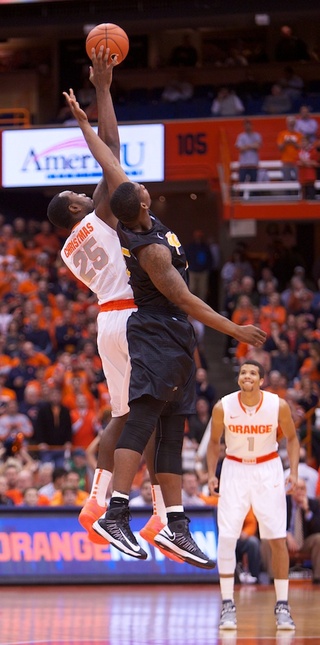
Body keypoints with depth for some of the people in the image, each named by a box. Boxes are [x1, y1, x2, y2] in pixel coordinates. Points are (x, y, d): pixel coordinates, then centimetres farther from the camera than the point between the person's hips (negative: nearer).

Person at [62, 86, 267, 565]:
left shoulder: (130, 221, 1)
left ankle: (176, 526, 7)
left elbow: (111, 165, 11)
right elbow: (186, 301, -17)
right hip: (161, 337, -10)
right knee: (141, 420, -17)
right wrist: (235, 330, -12)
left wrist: (84, 122, 21)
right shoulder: (151, 250, -20)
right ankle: (116, 515, -25)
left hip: (170, 340, 10)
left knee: (170, 434, 7)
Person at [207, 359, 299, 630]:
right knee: (226, 537, -10)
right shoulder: (223, 407, -12)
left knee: (278, 539, -3)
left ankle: (282, 605, 8)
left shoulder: (278, 405, -14)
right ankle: (228, 605, -1)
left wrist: (294, 471, -10)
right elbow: (214, 441, 4)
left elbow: (291, 438, 2)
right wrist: (211, 474, -7)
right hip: (235, 469, 0)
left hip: (268, 469, 0)